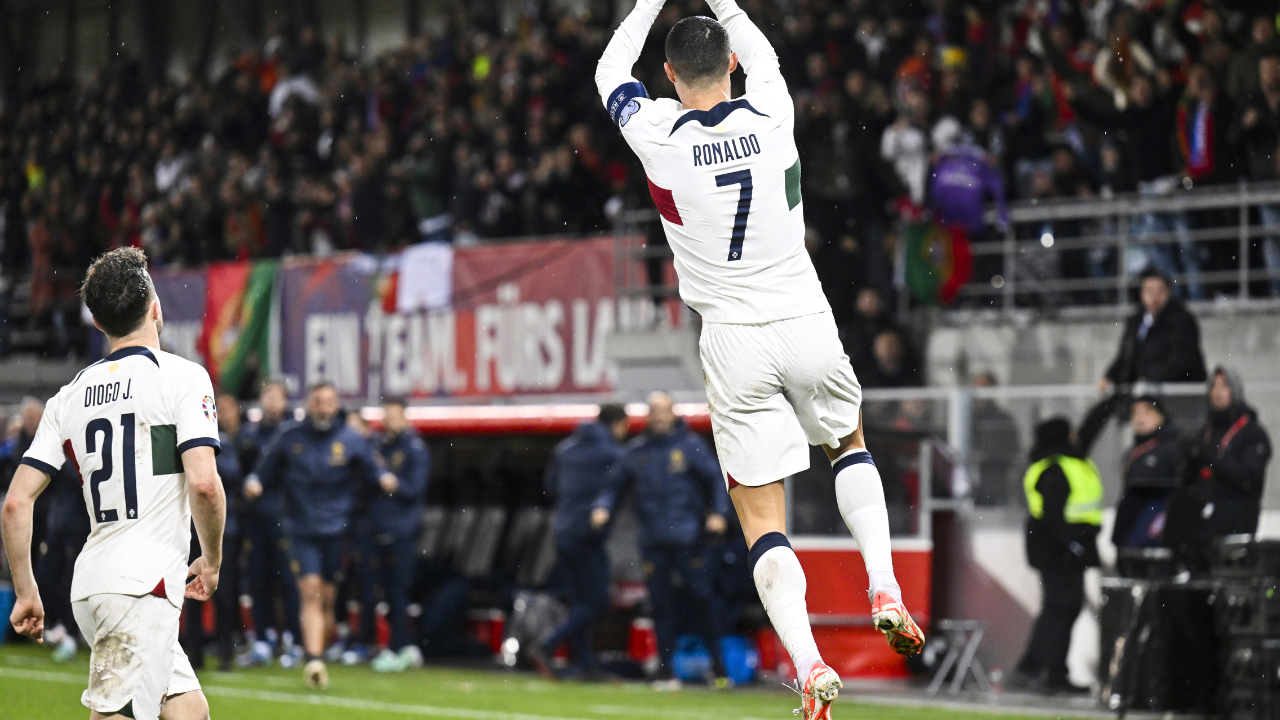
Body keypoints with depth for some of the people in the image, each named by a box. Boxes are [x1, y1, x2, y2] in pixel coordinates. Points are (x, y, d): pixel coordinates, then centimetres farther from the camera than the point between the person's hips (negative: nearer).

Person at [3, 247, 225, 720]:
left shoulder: (69, 396, 12)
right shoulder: (182, 376, -4)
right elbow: (203, 483, -15)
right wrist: (212, 561, 1)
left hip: (88, 586, 7)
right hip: (144, 585, -7)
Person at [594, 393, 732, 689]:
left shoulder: (690, 445, 3)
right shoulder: (636, 451, 12)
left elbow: (716, 478, 4)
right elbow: (615, 483, 18)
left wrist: (718, 512, -9)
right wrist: (602, 507, 0)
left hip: (687, 537, -3)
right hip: (652, 539, 3)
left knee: (701, 596, -6)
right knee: (660, 603, 3)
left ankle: (717, 664, 2)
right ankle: (666, 670, 7)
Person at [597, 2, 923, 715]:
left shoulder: (658, 136, -8)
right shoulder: (772, 116, -3)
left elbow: (611, 70, 14)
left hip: (734, 339, -2)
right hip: (807, 322, 2)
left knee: (763, 519, 1)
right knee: (850, 444, 30)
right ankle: (885, 588, 11)